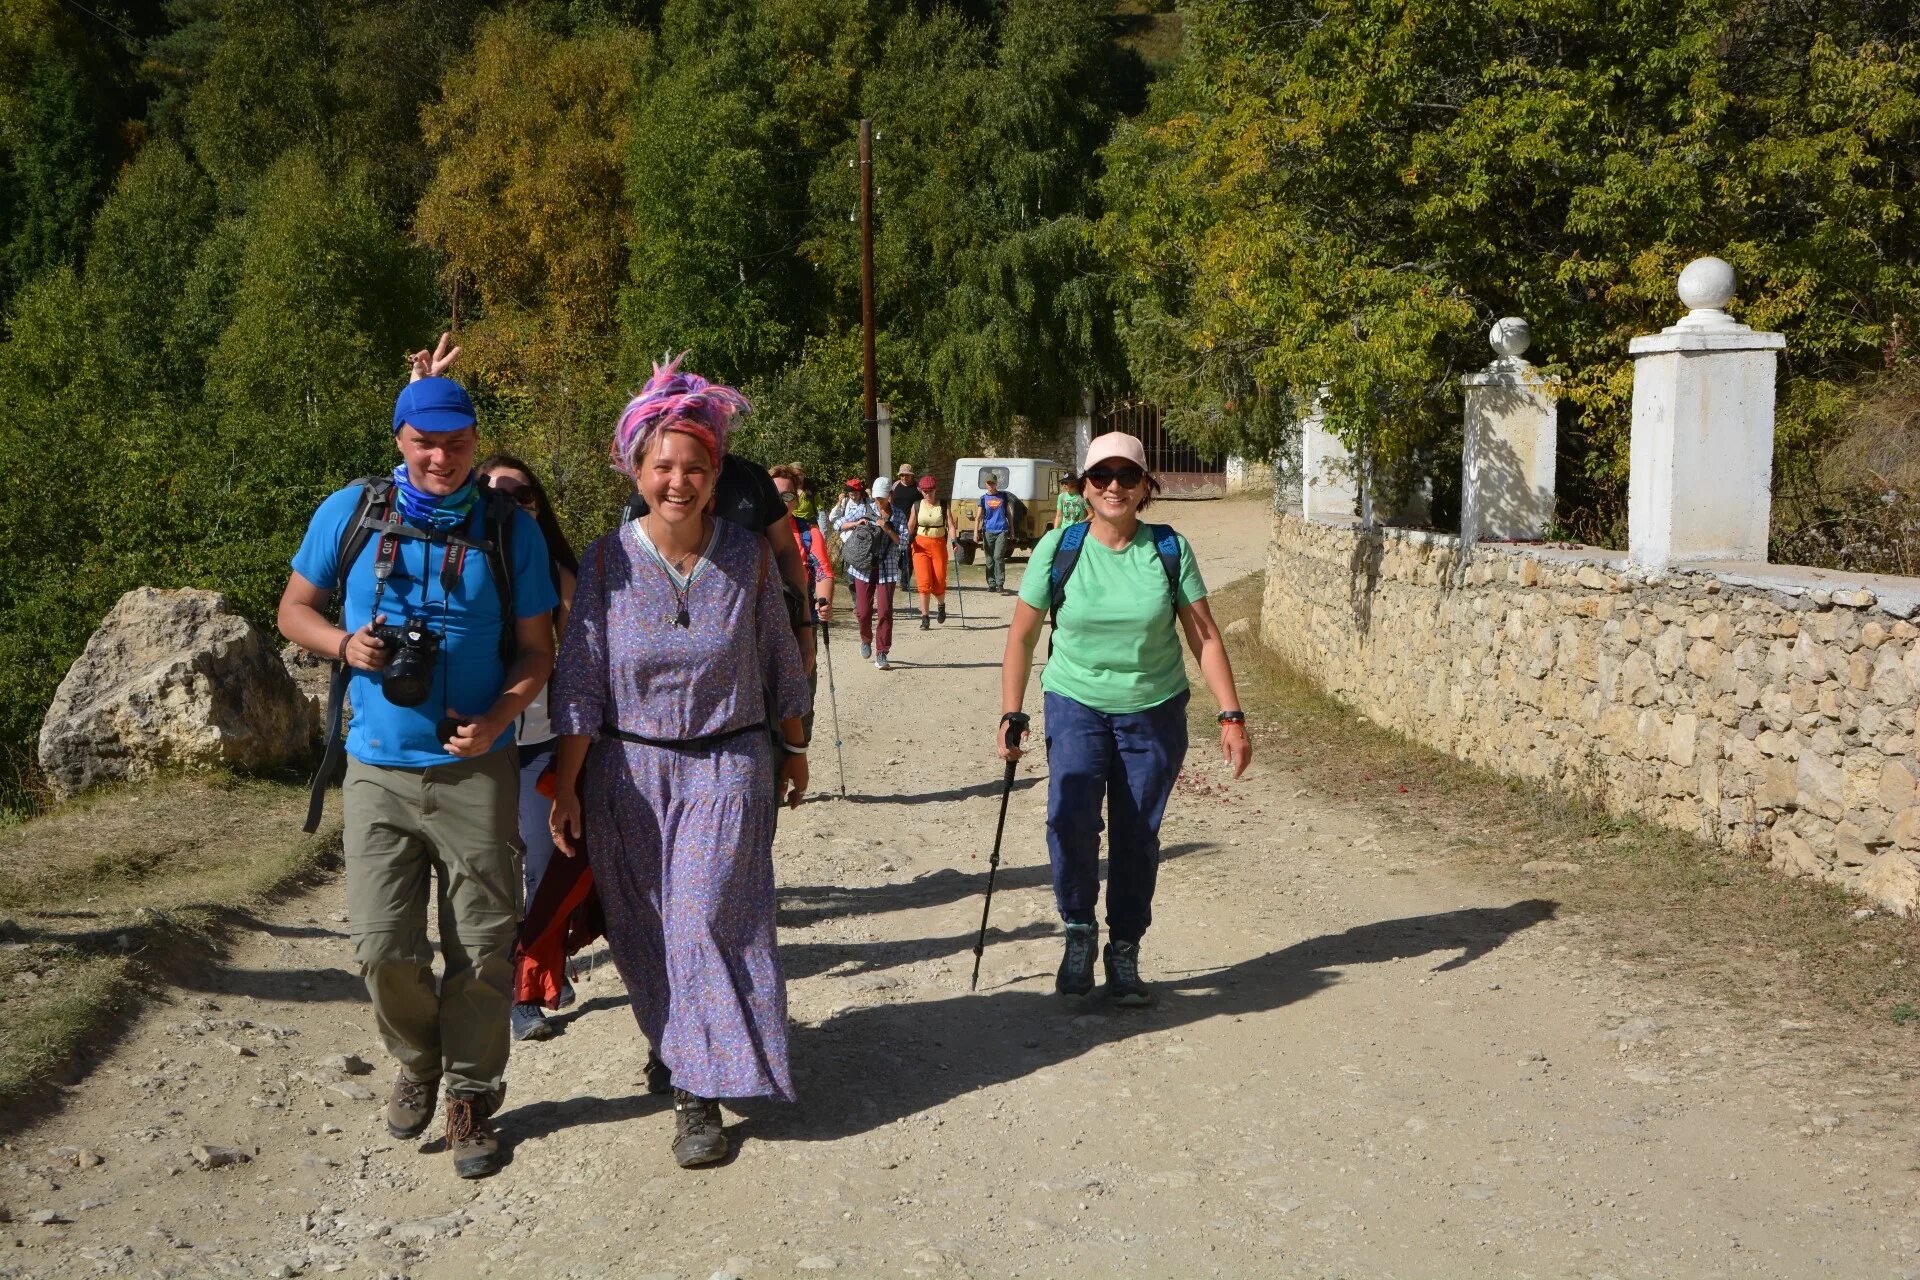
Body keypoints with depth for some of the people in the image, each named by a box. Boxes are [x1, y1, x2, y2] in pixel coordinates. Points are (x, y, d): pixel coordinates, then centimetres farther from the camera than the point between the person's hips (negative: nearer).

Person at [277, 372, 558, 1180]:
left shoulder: (510, 530, 1)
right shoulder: (349, 514, 2)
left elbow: (536, 648, 4)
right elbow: (294, 609, 12)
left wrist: (498, 718, -14)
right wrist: (344, 644, -10)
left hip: (475, 771, 0)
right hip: (378, 770, 1)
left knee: (482, 945, 4)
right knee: (383, 946, 0)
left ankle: (471, 1096, 23)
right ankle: (416, 1063, 30)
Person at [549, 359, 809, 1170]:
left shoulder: (748, 557, -3)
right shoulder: (607, 562, -5)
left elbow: (778, 661, 9)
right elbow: (579, 681, -4)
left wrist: (793, 750, 15)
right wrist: (565, 787, -5)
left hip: (728, 767, -1)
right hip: (628, 770, 1)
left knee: (707, 919, -8)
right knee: (644, 932, 9)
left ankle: (698, 1094, 2)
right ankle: (673, 1042, 34)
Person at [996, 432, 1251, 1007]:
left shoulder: (1169, 549, -5)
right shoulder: (1058, 547, -6)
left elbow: (1205, 637, -2)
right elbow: (1021, 636, 0)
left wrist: (1231, 716, -9)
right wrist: (1010, 715, -5)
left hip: (1156, 712, 1)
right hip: (1076, 705, -1)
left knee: (1137, 837, 6)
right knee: (1069, 820, -21)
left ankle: (1125, 957, 24)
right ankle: (1078, 930, 4)